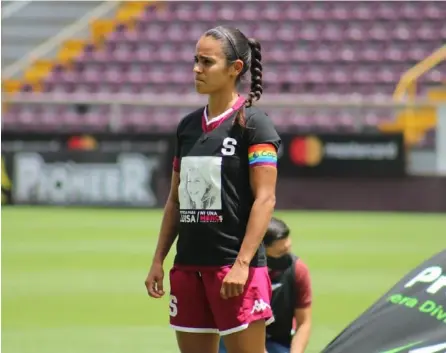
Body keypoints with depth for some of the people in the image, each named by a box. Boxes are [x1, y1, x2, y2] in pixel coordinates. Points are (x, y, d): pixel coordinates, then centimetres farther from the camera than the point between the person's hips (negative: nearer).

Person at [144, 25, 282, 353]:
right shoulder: (188, 126, 13)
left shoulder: (253, 123, -7)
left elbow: (265, 199, -12)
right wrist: (158, 259, 13)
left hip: (234, 265, -7)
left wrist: (242, 263, -19)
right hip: (189, 263, 7)